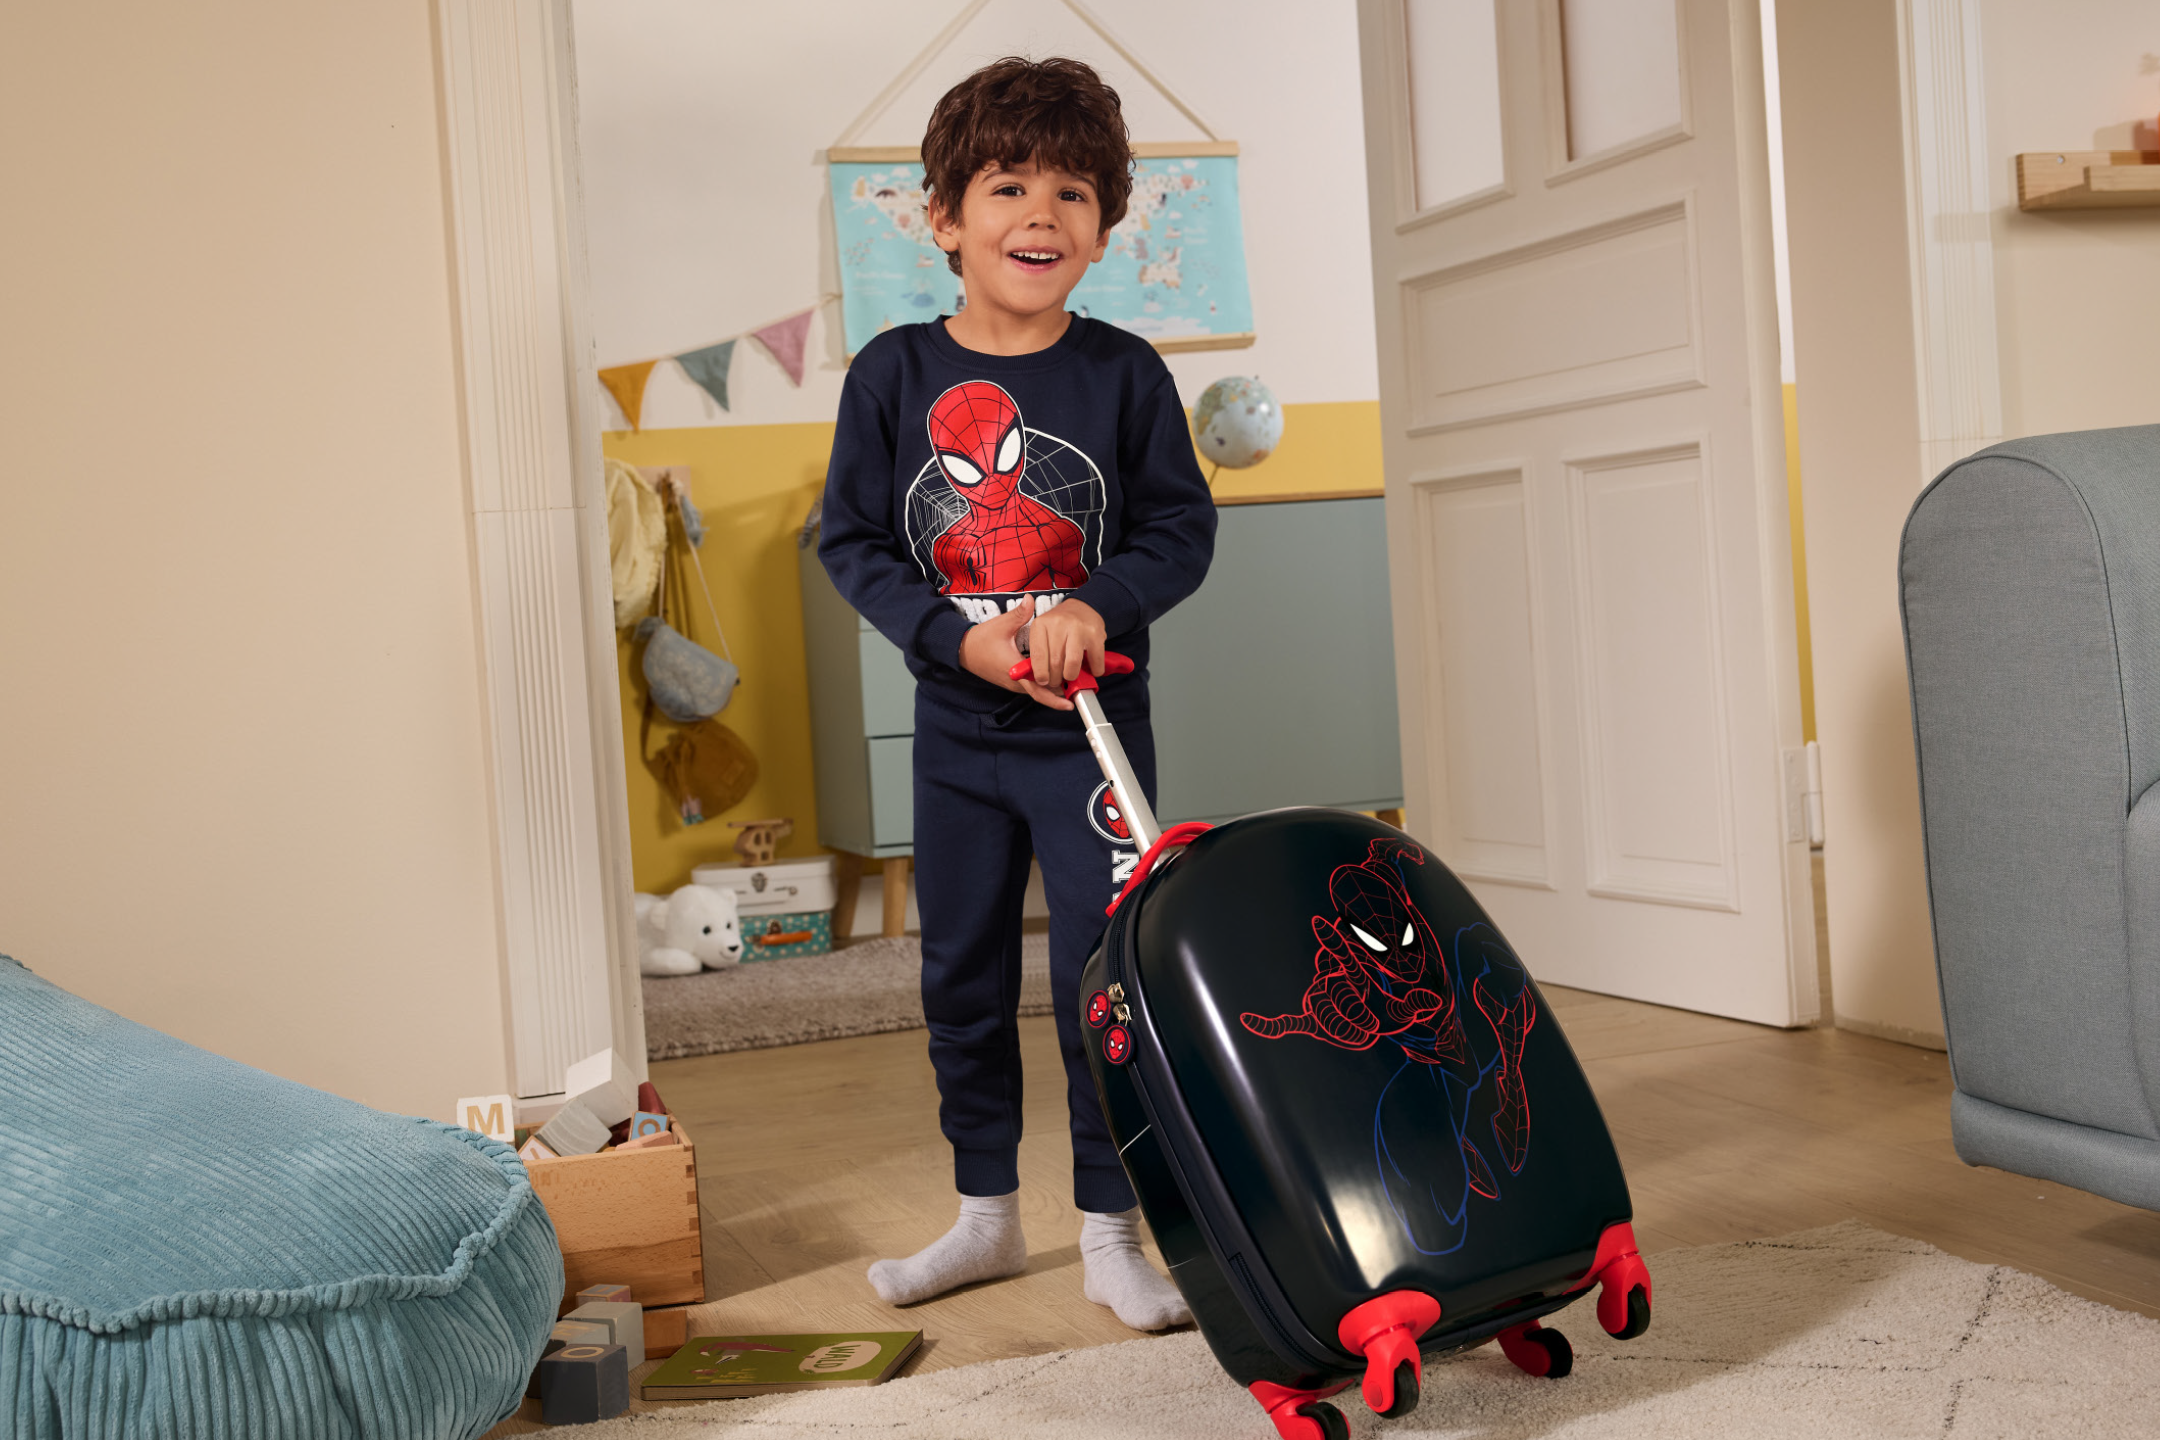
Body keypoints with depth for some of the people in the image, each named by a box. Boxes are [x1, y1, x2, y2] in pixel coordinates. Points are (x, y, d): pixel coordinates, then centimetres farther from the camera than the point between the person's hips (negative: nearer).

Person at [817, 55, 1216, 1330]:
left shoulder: (1124, 373, -6)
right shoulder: (894, 374, -4)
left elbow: (1183, 530, -4)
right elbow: (852, 540, -2)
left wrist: (1097, 606, -22)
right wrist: (957, 636, -15)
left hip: (1094, 727, -2)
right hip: (956, 730, 3)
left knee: (1104, 979, -1)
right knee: (963, 978, 13)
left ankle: (1112, 1236, 14)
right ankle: (988, 1216, 30)